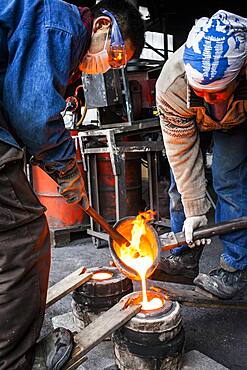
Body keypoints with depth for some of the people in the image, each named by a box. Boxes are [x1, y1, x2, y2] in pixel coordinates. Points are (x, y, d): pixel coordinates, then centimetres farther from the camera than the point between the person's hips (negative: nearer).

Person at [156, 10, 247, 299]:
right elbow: (183, 153, -31)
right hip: (191, 122, 2)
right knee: (181, 183, -2)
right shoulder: (171, 86, -38)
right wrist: (195, 210, -28)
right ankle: (185, 257, 12)